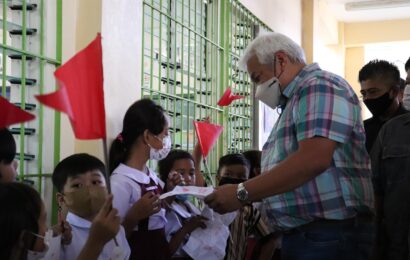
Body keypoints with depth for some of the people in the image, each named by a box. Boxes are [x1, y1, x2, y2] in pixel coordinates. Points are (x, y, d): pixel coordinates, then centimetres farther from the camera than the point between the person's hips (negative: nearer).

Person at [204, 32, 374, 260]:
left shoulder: (319, 86, -9)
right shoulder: (294, 102, 21)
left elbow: (312, 160, -23)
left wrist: (242, 193, -18)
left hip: (329, 236, -9)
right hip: (299, 235, 9)